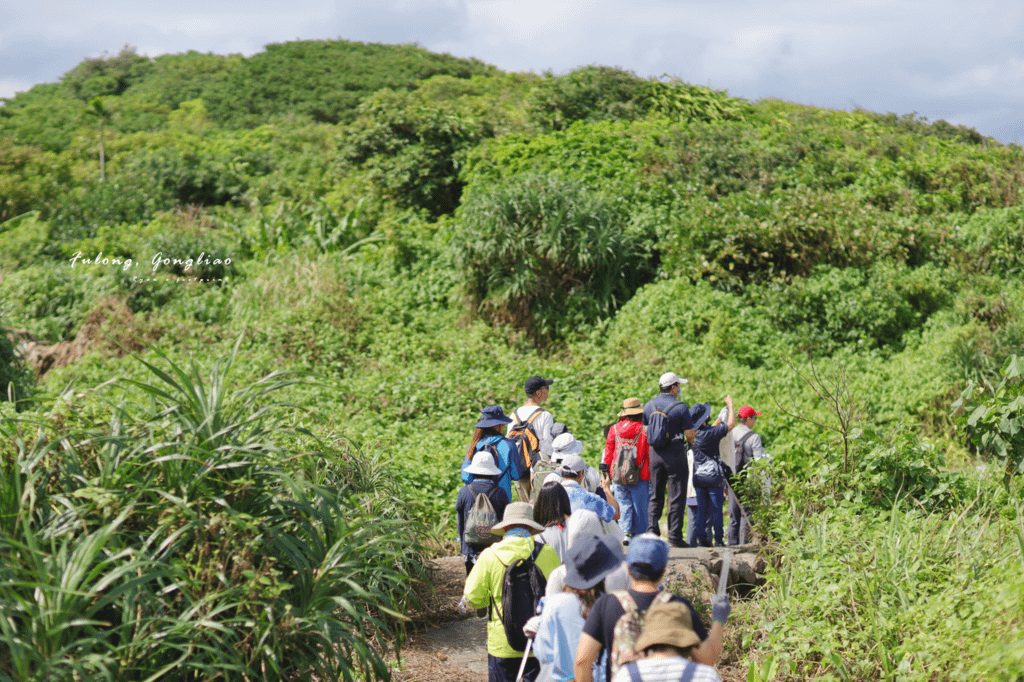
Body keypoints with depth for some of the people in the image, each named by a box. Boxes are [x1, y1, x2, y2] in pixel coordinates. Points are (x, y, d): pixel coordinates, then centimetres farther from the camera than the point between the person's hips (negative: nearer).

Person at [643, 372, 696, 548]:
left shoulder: (649, 406, 5)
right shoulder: (680, 407, -10)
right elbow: (689, 435, -8)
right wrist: (693, 442, 14)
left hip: (655, 453, 5)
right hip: (675, 454, -4)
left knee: (655, 495, 13)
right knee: (677, 497, 1)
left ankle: (652, 530, 2)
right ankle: (675, 536, 0)